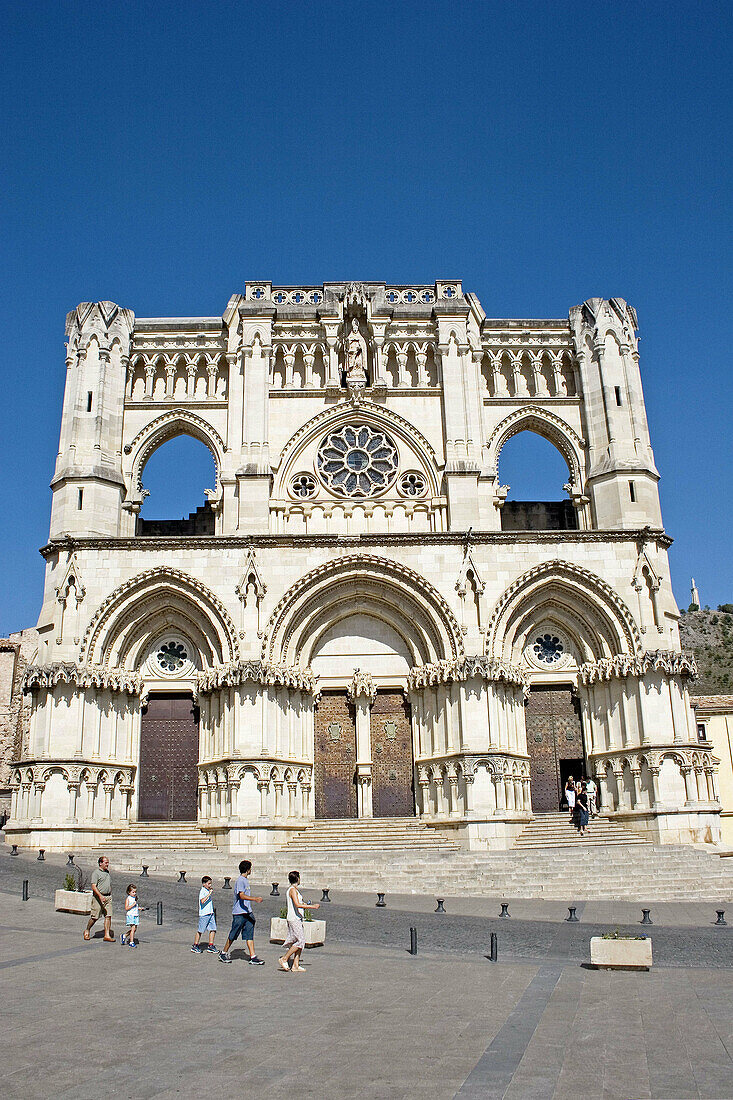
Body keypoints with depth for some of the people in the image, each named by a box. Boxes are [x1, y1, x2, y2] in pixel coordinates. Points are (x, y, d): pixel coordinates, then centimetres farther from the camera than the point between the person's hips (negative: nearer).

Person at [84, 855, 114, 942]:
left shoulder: (107, 872, 16)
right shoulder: (96, 873, -8)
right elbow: (93, 886, -17)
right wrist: (100, 896, -27)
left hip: (108, 897, 6)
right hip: (98, 897, -6)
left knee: (108, 916, -3)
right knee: (95, 917, 0)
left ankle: (107, 935, -3)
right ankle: (87, 930, 24)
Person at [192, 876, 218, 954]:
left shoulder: (208, 891, 16)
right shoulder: (202, 891, -12)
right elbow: (202, 901, -29)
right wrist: (209, 893, -28)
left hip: (210, 913, 8)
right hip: (204, 914, -8)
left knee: (213, 929, 2)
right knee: (200, 931, 1)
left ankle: (211, 946, 9)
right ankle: (195, 946, 14)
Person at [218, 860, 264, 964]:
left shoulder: (245, 880, 15)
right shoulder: (240, 881, -15)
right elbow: (241, 896, -27)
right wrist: (255, 899, -36)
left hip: (247, 912, 9)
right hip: (239, 913, -9)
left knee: (249, 935, 1)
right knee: (233, 935, 4)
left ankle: (253, 957, -2)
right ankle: (223, 953, 20)